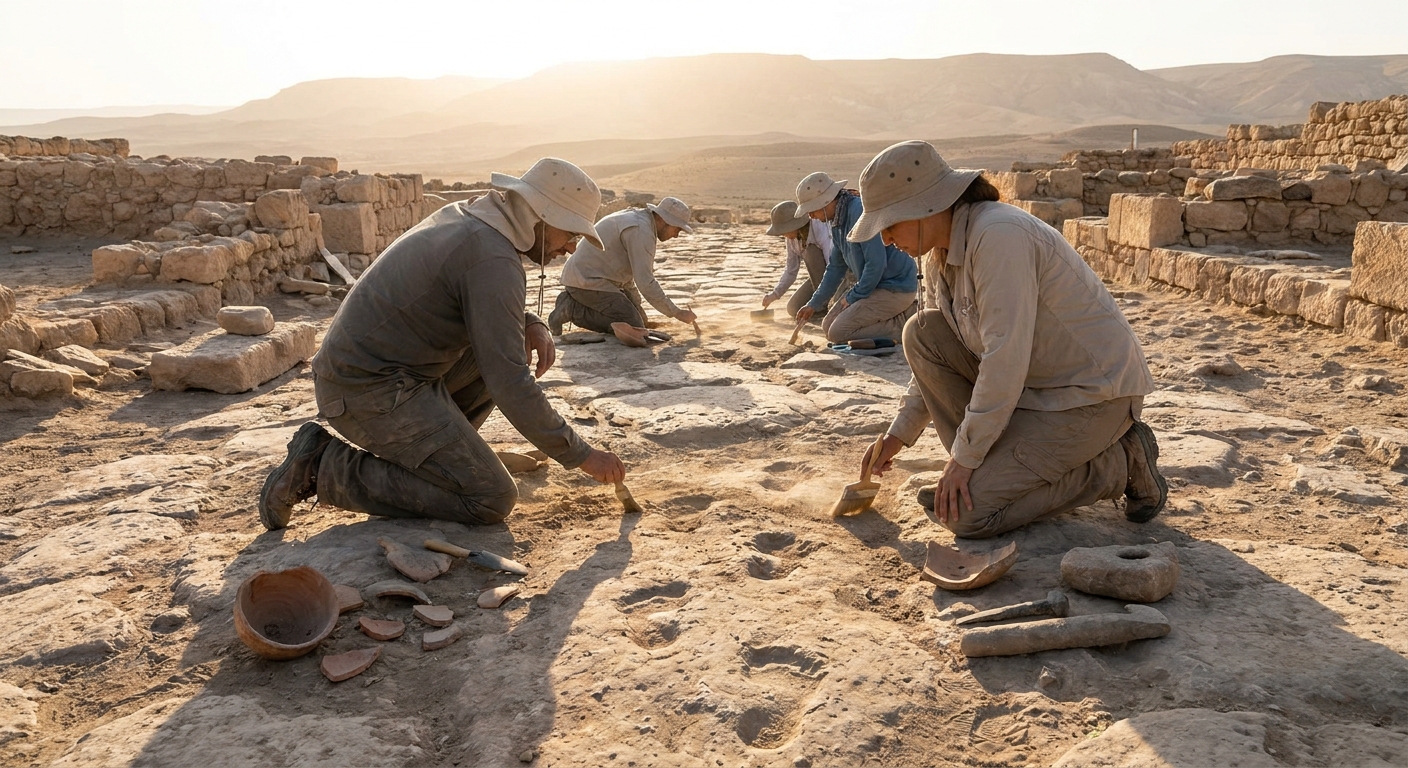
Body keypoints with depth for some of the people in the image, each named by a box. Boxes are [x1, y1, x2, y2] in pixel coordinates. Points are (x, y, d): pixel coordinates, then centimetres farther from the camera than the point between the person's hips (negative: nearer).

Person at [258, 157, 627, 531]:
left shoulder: (461, 216, 9)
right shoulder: (494, 260, -20)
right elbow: (509, 384, -23)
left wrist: (532, 325, 3)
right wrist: (580, 455, -14)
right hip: (372, 392, -10)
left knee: (509, 352, 14)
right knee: (492, 500, -10)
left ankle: (420, 450, 12)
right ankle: (324, 467, -6)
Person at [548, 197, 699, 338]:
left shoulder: (635, 217, 15)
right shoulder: (641, 230, -19)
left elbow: (626, 270, 22)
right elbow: (646, 282, -24)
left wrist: (638, 307, 19)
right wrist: (677, 313, -16)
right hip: (587, 281, -11)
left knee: (640, 318, 14)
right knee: (634, 328, -15)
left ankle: (572, 303, 12)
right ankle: (572, 309, -10)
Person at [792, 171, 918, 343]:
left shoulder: (859, 211, -22)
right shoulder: (837, 222, 8)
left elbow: (876, 263, -25)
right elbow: (836, 267, 19)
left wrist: (853, 296, -12)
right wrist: (814, 305, 20)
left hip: (896, 288, -10)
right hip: (876, 285, 10)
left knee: (837, 333, -15)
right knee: (828, 326, 10)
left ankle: (904, 321, -5)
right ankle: (900, 313, 11)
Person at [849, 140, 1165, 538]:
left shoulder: (999, 236, -25)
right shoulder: (940, 254, 3)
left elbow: (1005, 358, -28)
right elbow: (934, 354, 14)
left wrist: (964, 457, -22)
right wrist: (899, 434, 11)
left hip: (1093, 394, -9)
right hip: (1036, 382, 9)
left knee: (966, 514, -15)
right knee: (920, 333, -4)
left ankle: (1117, 463, 0)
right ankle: (994, 468, 3)